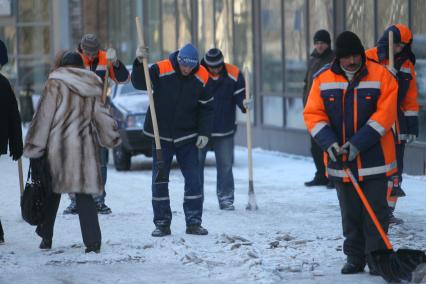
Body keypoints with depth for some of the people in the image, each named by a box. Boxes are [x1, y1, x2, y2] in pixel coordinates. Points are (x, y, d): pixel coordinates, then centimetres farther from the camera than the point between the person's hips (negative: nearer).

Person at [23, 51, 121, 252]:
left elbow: (44, 116, -7)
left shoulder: (56, 84, -5)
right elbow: (102, 115, 12)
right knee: (84, 194, 4)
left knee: (51, 193, 13)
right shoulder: (92, 87, 7)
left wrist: (34, 147, -5)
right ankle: (92, 242, -5)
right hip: (84, 147, 2)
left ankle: (46, 237, 19)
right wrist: (112, 138, 27)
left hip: (58, 145, -2)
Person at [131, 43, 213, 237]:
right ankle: (162, 224, 10)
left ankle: (194, 222, 7)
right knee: (159, 180, 2)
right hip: (161, 136, -1)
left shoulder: (202, 78, -7)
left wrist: (204, 133, -6)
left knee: (193, 179, -1)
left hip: (187, 138, 1)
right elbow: (139, 83, -13)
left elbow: (207, 108, 1)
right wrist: (139, 63, -29)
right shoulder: (161, 70, -14)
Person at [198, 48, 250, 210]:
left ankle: (226, 198, 10)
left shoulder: (234, 74, -4)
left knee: (225, 165, 3)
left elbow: (239, 95, 2)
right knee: (196, 162, 4)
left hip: (225, 130, 1)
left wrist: (244, 103, -20)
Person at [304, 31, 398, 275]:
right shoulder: (323, 79, 1)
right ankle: (355, 258, 21)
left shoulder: (381, 76, -7)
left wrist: (358, 143, -20)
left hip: (375, 159, -3)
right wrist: (329, 142, -16)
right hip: (341, 162, 3)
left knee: (375, 211, 0)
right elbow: (313, 114, 0)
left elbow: (385, 115, -13)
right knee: (350, 213, 11)